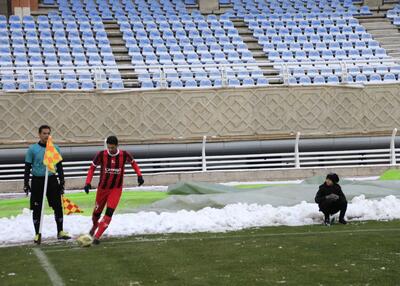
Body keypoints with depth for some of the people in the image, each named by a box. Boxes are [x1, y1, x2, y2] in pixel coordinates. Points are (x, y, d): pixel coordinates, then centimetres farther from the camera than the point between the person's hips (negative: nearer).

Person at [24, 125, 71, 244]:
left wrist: (62, 182, 6)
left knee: (58, 207, 0)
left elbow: (59, 167, 11)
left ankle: (60, 232, 12)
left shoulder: (55, 149, 5)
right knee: (37, 209, 2)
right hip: (37, 181, -2)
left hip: (52, 180, 2)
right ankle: (37, 234, 12)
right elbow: (27, 167, 2)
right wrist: (26, 184, -4)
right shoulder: (32, 149, -1)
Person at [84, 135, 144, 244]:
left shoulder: (124, 155, -12)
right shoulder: (101, 155, -15)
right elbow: (92, 168, -4)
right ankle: (95, 225, 48)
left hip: (116, 188, -1)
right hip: (103, 188, 1)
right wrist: (88, 183, -16)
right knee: (97, 211, 13)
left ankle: (97, 236, -12)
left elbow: (133, 163, 9)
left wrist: (139, 175, -2)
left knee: (109, 212, -16)